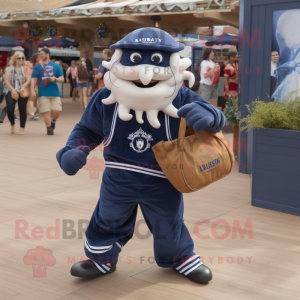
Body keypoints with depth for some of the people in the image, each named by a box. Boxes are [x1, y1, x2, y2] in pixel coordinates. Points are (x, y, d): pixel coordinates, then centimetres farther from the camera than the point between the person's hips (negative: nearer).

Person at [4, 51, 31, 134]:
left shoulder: (25, 68, 9)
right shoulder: (8, 69, 12)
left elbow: (28, 80, -2)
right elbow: (6, 81, 3)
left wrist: (23, 87, -22)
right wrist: (13, 90, -12)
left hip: (22, 92, 0)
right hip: (11, 91, 1)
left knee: (22, 110, -3)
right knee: (10, 109, -11)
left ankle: (22, 128, 9)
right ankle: (12, 125, 15)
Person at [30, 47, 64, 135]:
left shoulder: (55, 66, 10)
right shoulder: (37, 66, 6)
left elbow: (62, 79, 10)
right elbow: (33, 79, -1)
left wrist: (55, 79, -11)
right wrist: (32, 90, -15)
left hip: (55, 92, 1)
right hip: (43, 93, -1)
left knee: (57, 111, -4)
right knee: (46, 111, -5)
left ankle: (53, 121, 28)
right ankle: (49, 128, 9)